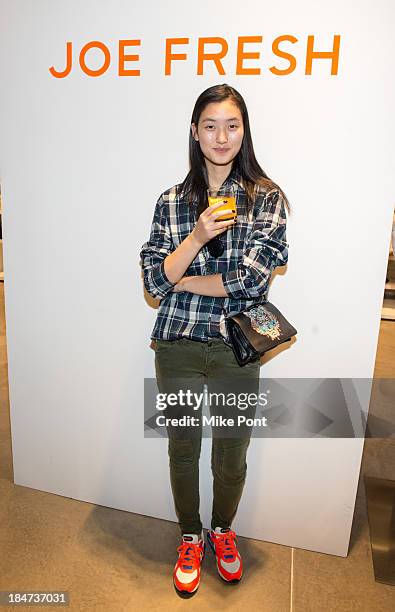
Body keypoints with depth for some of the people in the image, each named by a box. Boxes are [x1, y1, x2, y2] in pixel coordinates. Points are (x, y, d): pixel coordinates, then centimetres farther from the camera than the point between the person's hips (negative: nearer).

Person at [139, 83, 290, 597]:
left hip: (237, 348, -1)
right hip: (178, 346, 2)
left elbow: (250, 279, -16)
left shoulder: (267, 198, -5)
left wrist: (181, 280, -9)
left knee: (232, 453, 17)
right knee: (183, 448, 18)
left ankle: (223, 529, 48)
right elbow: (154, 281, -6)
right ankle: (190, 537, 45)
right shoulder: (172, 201, 1)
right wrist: (198, 235, -19)